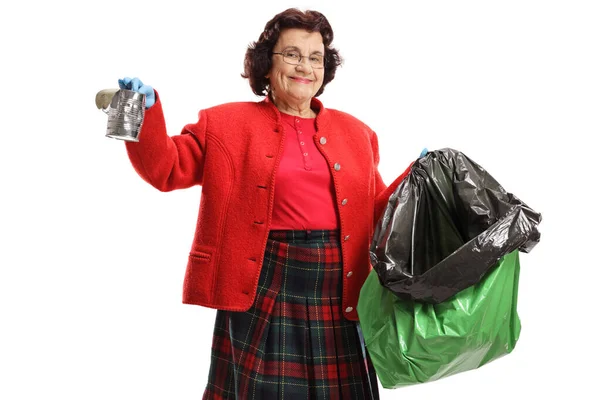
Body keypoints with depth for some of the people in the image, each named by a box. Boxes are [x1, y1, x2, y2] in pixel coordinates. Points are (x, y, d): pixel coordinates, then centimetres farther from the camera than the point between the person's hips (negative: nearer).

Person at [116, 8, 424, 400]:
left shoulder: (356, 132, 14)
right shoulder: (226, 124, 6)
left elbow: (377, 210, 17)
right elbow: (166, 168, 0)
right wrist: (146, 109, -13)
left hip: (338, 288, 3)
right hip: (262, 285, -2)